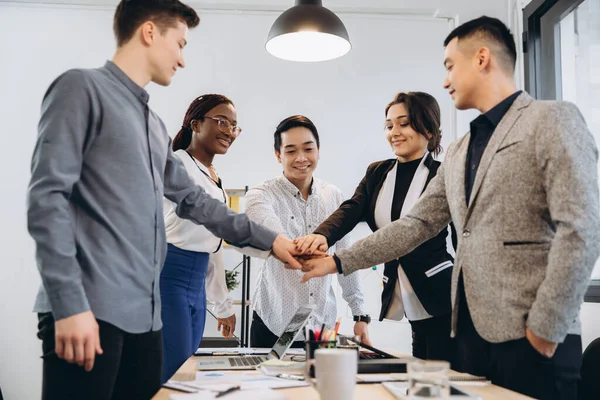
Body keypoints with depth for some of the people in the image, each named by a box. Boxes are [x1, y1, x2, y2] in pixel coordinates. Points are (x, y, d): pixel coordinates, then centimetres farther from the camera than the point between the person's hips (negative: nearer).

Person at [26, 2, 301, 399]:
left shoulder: (154, 125, 21)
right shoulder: (82, 88, -3)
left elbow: (194, 200, 26)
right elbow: (47, 198, -12)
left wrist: (268, 239, 23)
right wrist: (69, 304, -18)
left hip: (144, 313, 8)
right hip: (90, 310, -8)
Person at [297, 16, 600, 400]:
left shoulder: (553, 119, -5)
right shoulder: (457, 154, 17)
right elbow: (416, 225, 15)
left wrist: (547, 328, -14)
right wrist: (339, 261, 9)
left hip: (530, 338, -6)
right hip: (471, 332, 7)